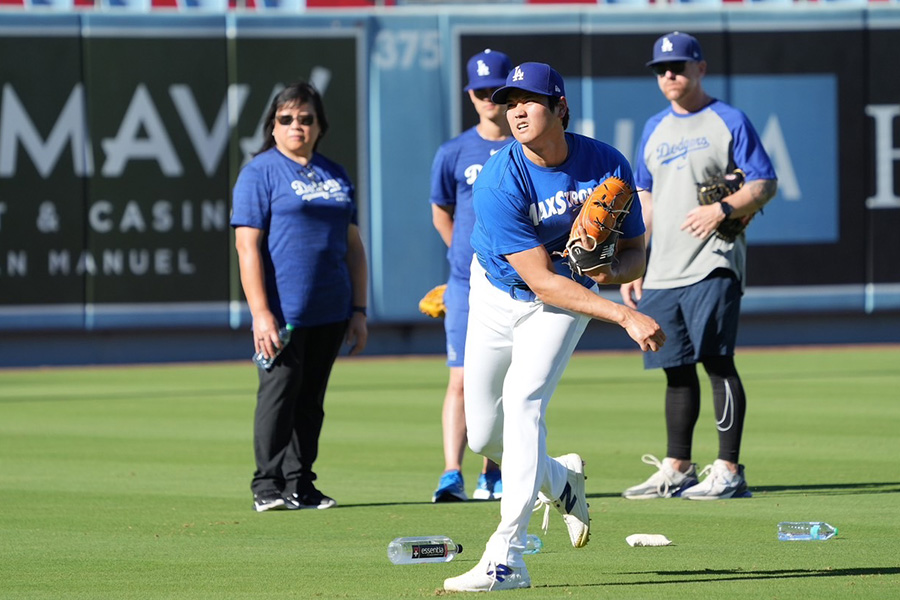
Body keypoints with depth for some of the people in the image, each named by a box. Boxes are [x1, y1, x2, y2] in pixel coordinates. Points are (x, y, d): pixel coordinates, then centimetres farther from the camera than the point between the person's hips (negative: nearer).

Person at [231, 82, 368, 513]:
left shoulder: (335, 176, 17)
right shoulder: (260, 172, -1)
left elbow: (353, 247, 19)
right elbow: (248, 246, -8)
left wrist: (358, 310, 12)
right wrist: (260, 313, -17)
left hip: (329, 313, 5)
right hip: (282, 312, -5)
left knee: (311, 400, 8)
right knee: (279, 393, -5)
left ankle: (300, 485, 12)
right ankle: (268, 486, 0)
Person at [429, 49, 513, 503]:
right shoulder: (454, 153, 3)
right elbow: (441, 213, 16)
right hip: (467, 287, -1)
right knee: (462, 381, -9)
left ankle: (493, 475, 15)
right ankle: (452, 475, -15)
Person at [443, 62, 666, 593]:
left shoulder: (608, 165, -18)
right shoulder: (499, 183, -28)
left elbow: (636, 253, -7)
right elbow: (540, 279, -31)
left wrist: (613, 272, -33)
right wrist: (624, 316, -38)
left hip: (571, 295, -1)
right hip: (498, 293, 1)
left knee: (523, 400, -24)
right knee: (484, 435, 6)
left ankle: (507, 558, -28)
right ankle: (560, 478, 40)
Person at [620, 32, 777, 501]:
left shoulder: (729, 122, 0)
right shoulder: (654, 129, 18)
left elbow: (765, 184, -4)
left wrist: (723, 209, -21)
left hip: (712, 267, -6)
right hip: (661, 271, 6)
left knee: (717, 363, -10)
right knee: (676, 370, 9)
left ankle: (728, 472, -10)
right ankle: (676, 471, 14)